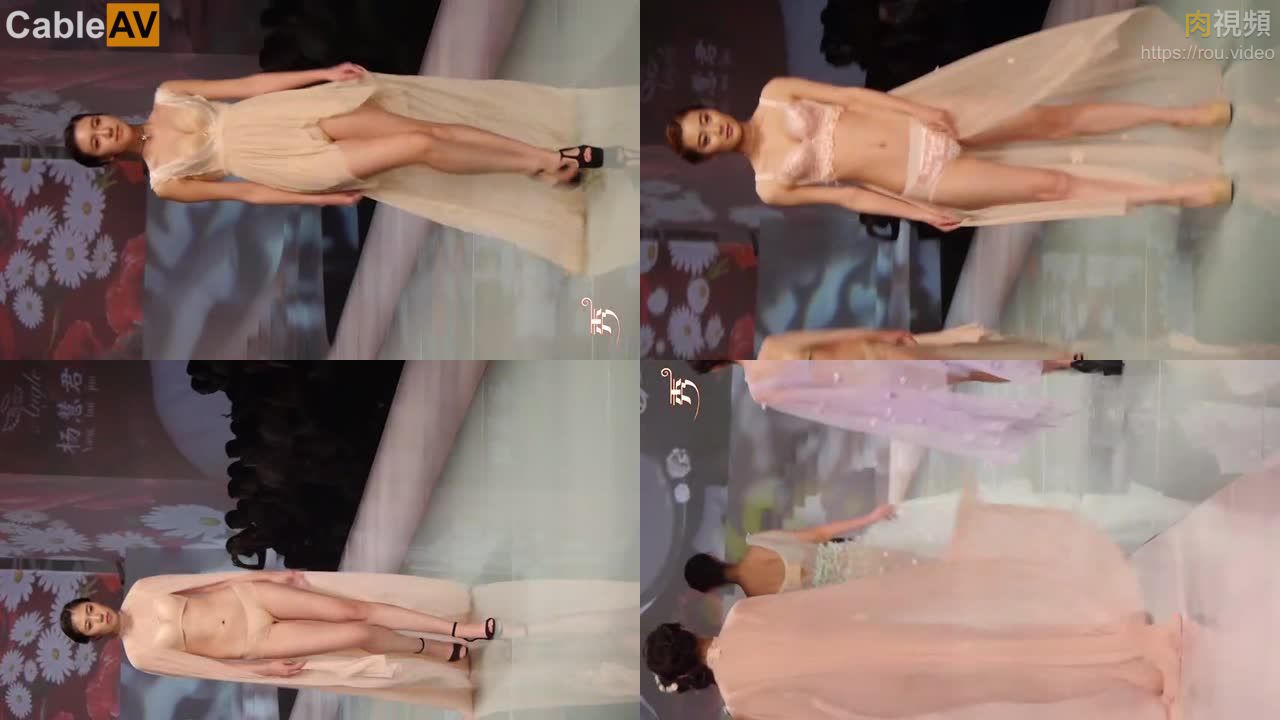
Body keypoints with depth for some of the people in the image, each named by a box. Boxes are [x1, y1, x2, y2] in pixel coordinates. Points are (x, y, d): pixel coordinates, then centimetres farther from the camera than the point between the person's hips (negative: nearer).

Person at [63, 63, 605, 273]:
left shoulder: (165, 97, 10)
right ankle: (547, 164, -8)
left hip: (280, 114, 4)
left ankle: (552, 156, -10)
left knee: (420, 127, -15)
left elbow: (246, 84, 10)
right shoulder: (163, 182, 1)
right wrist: (323, 198, -6)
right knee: (418, 148, -19)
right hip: (278, 160, -4)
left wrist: (323, 74, 4)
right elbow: (242, 193, -2)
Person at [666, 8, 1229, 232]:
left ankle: (1182, 113, 6)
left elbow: (851, 94, 0)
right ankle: (1180, 191, -1)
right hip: (919, 181, -3)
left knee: (1052, 119, -2)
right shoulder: (770, 186, -3)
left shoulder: (774, 96, 2)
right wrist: (919, 213, -8)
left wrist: (922, 108, -10)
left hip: (920, 123, 3)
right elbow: (847, 196, -5)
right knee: (1052, 184, -7)